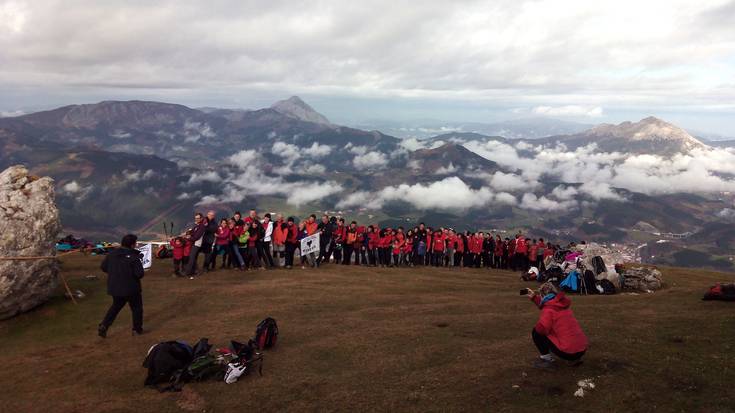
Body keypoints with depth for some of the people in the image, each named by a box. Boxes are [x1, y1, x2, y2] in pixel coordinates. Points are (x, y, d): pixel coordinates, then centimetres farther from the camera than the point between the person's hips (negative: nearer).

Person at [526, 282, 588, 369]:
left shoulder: (549, 309, -12)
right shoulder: (560, 303, 11)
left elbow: (542, 328, -23)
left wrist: (537, 327, -2)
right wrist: (534, 297, 30)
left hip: (568, 351, -7)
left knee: (536, 332, 2)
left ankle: (546, 359, 6)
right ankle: (575, 358, 22)